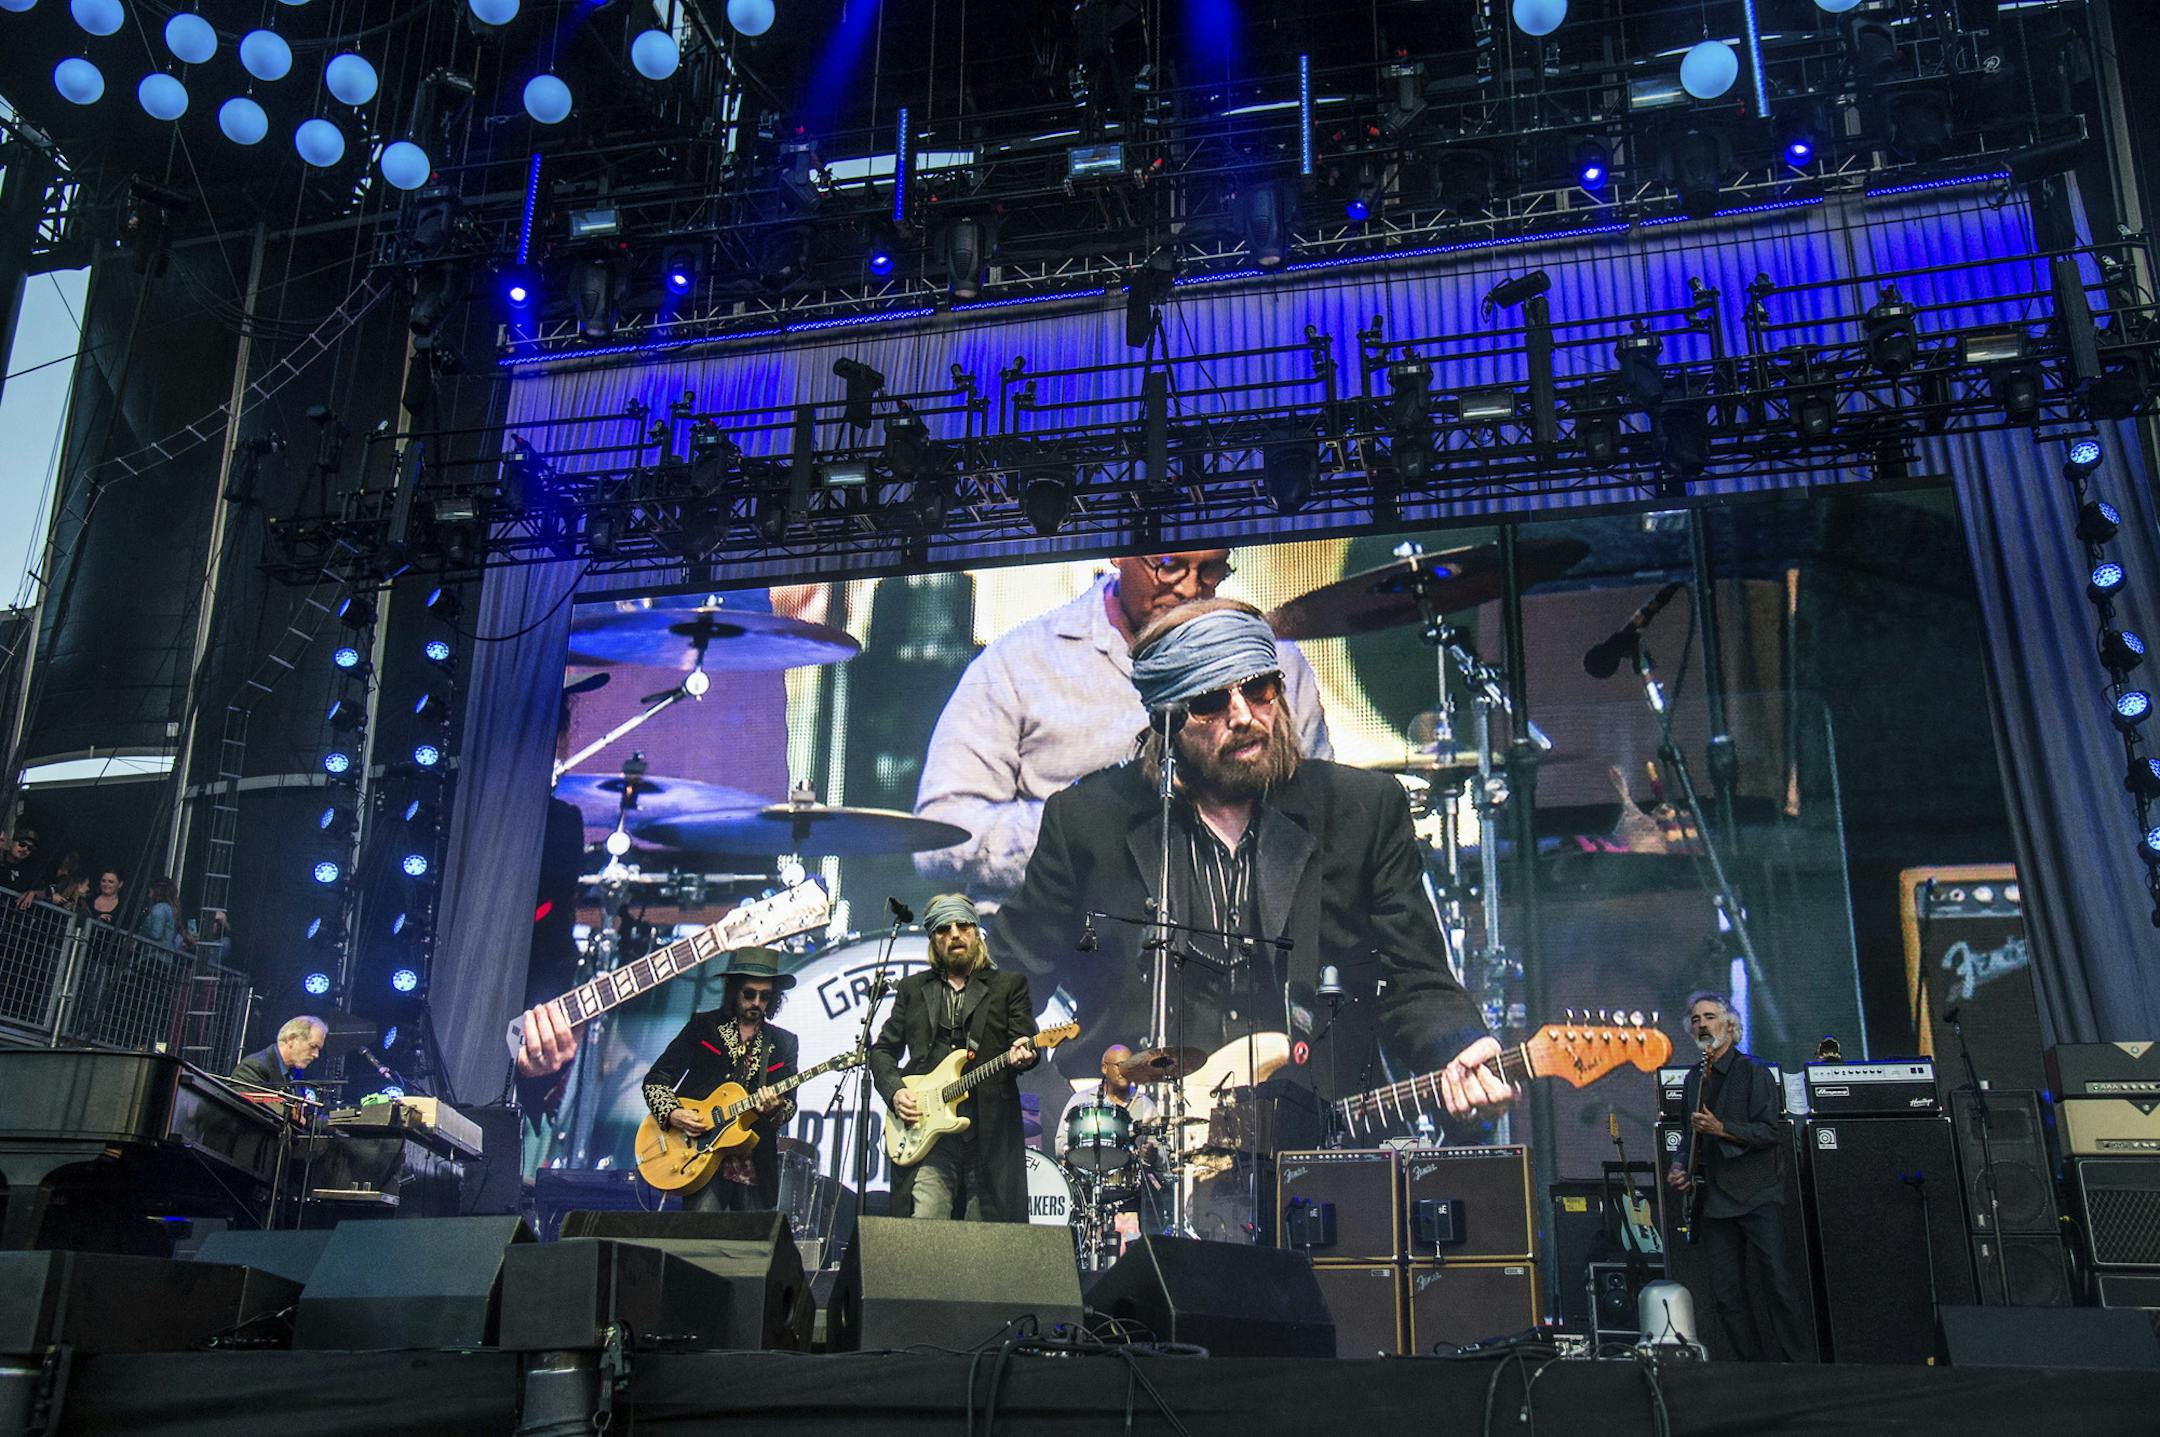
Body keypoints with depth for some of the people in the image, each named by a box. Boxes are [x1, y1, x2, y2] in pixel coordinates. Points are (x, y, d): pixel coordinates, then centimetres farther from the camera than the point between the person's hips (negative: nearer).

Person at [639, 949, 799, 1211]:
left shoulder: (784, 1043, 13)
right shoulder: (702, 1026, 7)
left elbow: (789, 1104, 8)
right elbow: (655, 1080, 6)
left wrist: (774, 1110, -15)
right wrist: (672, 1114, -12)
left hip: (757, 1167, 3)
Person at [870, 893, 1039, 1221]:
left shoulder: (1009, 985, 13)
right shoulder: (912, 988, 18)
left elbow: (1025, 1040, 3)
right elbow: (882, 1050, 19)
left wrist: (1022, 1056, -21)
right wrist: (894, 1092, 1)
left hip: (991, 1132, -1)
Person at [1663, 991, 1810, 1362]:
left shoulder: (1754, 1072, -3)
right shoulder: (1693, 1079, 16)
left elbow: (1771, 1132, -11)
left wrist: (1720, 1129, -20)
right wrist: (1680, 1167, 8)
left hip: (1759, 1195, -6)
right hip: (1714, 1200, 6)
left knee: (1774, 1280, -9)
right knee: (1725, 1294, 2)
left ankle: (1795, 1359, 2)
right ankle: (1754, 1363, 9)